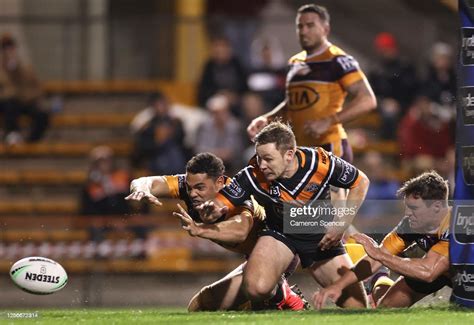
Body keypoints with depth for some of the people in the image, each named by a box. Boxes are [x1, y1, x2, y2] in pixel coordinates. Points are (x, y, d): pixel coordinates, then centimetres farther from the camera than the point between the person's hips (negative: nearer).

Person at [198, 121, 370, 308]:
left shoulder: (320, 163, -24)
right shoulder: (252, 175, -25)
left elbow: (361, 182, -8)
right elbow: (221, 204, -21)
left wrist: (341, 225, -13)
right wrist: (212, 211, -46)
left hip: (321, 236, 0)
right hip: (280, 233, 0)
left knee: (357, 306, -6)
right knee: (257, 288, -31)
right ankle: (273, 294, 6)